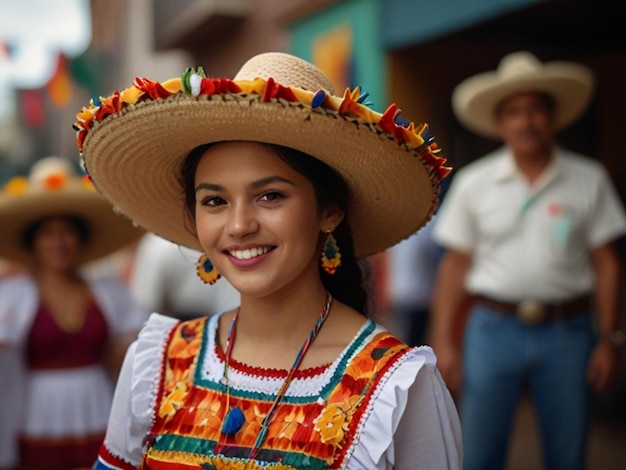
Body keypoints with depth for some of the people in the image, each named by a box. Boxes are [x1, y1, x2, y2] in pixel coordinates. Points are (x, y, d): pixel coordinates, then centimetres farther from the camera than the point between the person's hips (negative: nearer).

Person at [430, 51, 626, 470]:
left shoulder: (589, 180, 4)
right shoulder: (473, 183, 3)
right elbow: (455, 266, 4)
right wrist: (443, 341, 1)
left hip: (567, 333, 1)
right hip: (494, 329, 0)